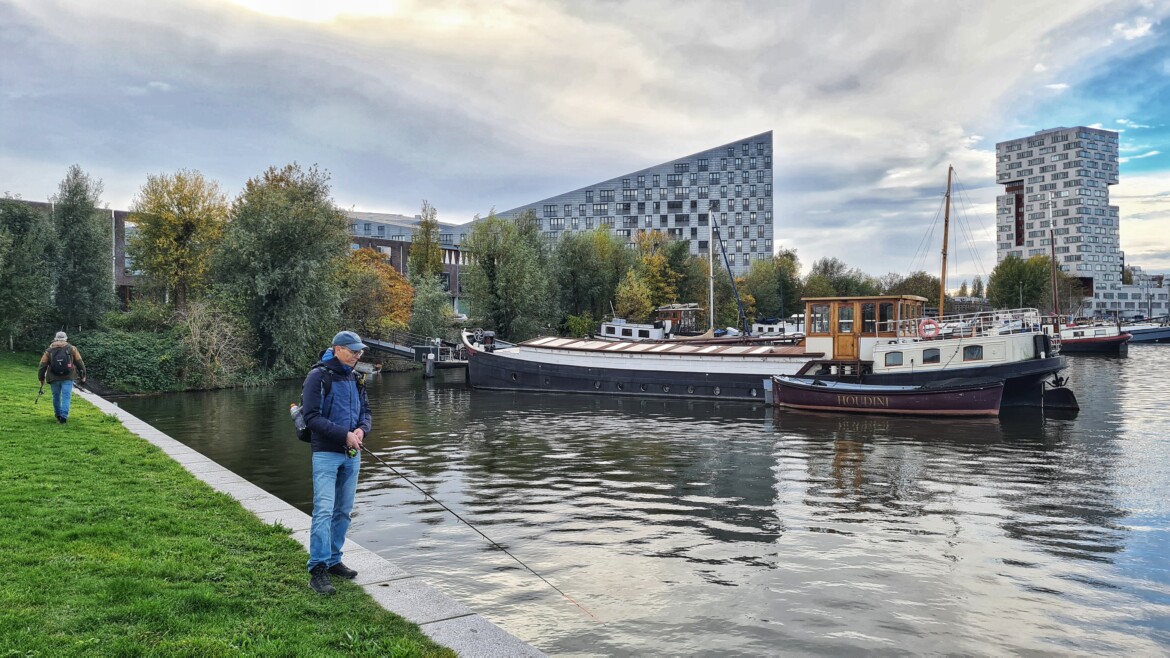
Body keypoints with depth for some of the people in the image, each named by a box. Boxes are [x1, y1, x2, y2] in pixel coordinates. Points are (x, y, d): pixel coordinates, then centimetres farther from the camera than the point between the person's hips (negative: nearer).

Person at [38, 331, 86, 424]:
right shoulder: (72, 349, 3)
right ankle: (63, 417, -12)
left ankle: (58, 416, 27)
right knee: (66, 397, -3)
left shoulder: (49, 351, 6)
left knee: (56, 397, 16)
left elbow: (43, 365, 5)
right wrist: (83, 376, 11)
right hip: (68, 378, -2)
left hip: (54, 379, 2)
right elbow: (80, 363, 4)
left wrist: (41, 378, 14)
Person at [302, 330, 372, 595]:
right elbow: (312, 416, -16)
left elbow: (365, 410, 16)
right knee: (324, 510, -13)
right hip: (326, 453, -7)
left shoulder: (355, 378, 11)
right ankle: (317, 570, -10)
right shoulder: (318, 376, -10)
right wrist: (344, 434, -21)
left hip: (352, 454, 7)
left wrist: (362, 429, -6)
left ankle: (333, 561, 23)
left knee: (343, 511, 12)